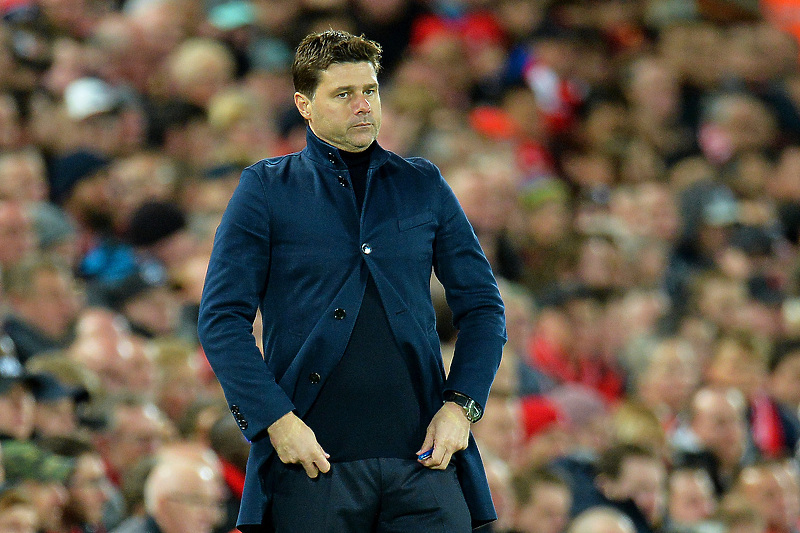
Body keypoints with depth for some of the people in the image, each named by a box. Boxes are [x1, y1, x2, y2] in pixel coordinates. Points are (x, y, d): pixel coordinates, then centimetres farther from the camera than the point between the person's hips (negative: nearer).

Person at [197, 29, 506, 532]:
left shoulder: (424, 185, 15)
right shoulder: (266, 189, 7)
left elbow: (483, 306, 16)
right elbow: (222, 318, 2)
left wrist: (461, 406, 1)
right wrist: (274, 419, -10)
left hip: (421, 457, 2)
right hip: (313, 461, -2)